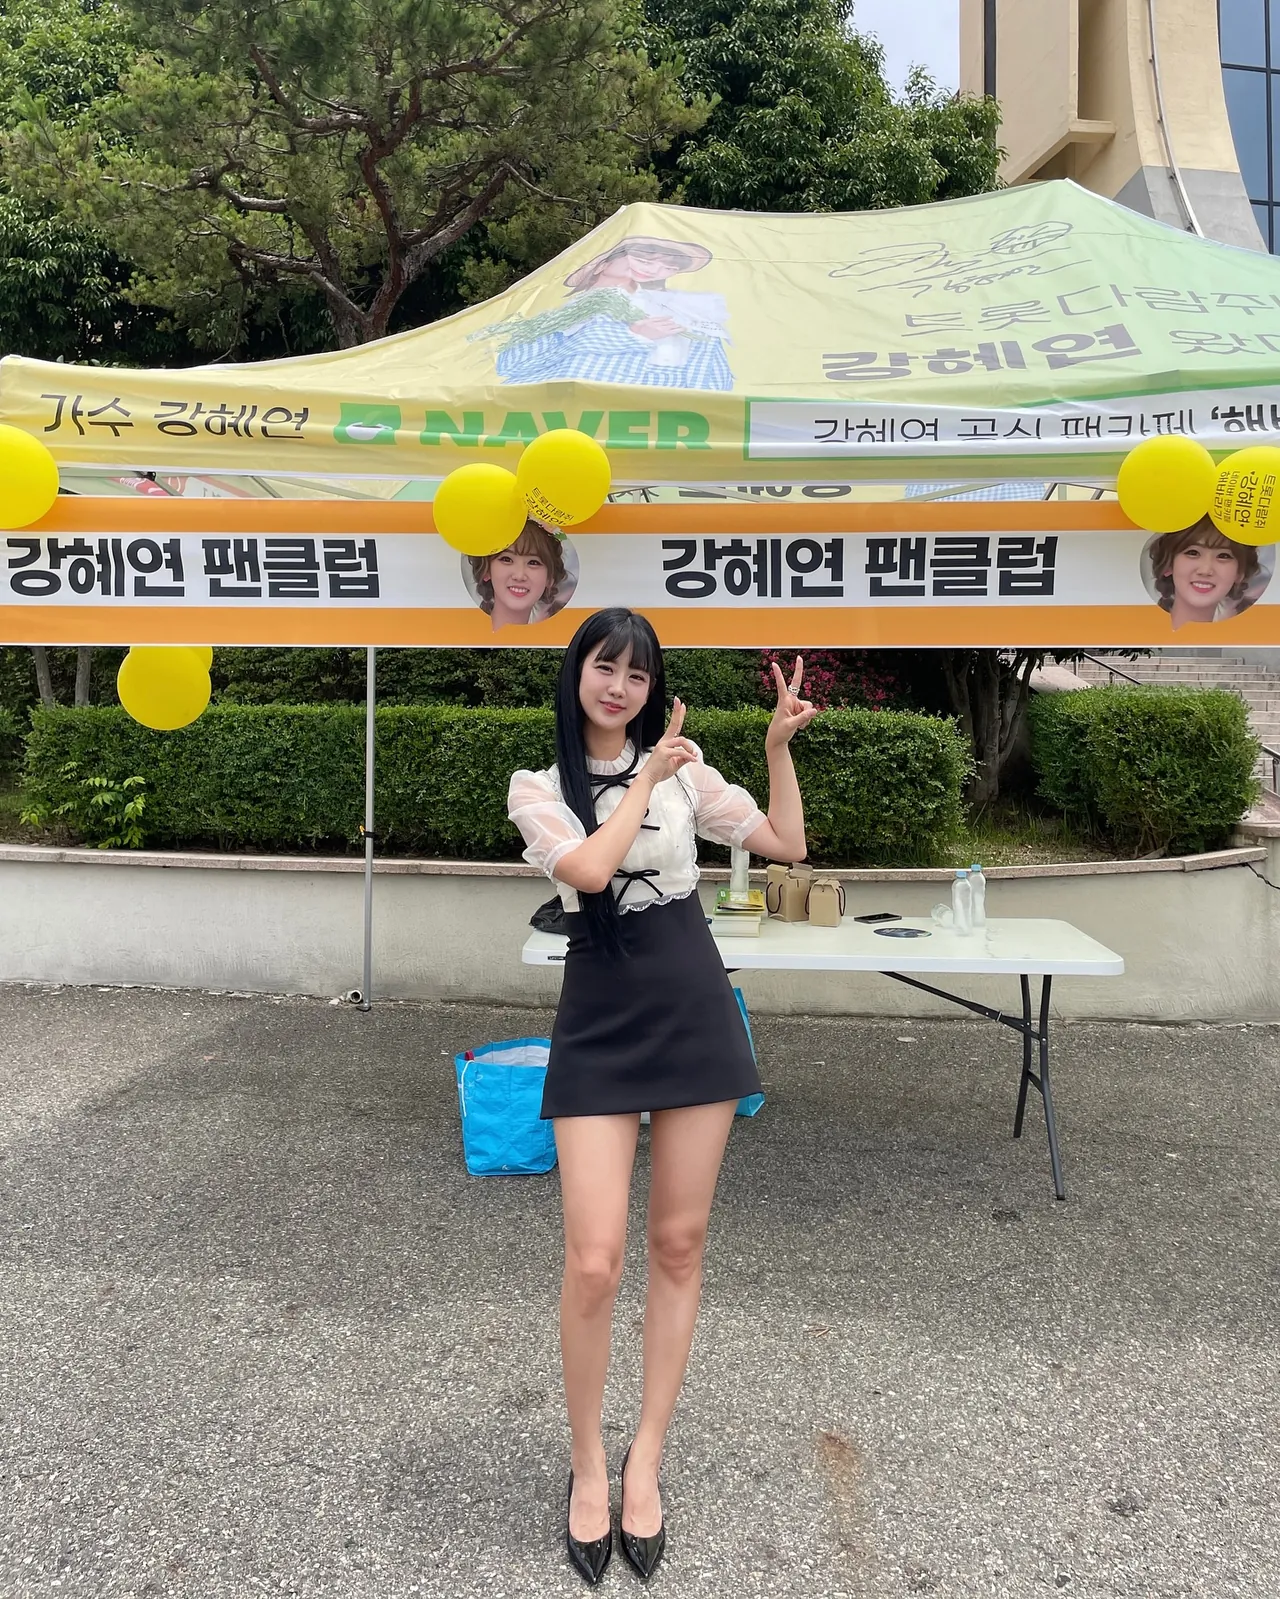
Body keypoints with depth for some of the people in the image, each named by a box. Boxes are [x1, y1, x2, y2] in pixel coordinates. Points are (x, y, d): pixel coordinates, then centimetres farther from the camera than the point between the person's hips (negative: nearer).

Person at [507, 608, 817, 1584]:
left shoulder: (684, 765, 7)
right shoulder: (539, 787, 2)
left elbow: (788, 844, 8)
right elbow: (588, 868, -17)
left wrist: (779, 745, 0)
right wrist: (647, 781, -8)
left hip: (696, 1016, 2)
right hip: (600, 1026, -2)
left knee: (680, 1246, 9)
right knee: (594, 1264, -7)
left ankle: (646, 1458, 27)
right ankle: (587, 1464, 19)